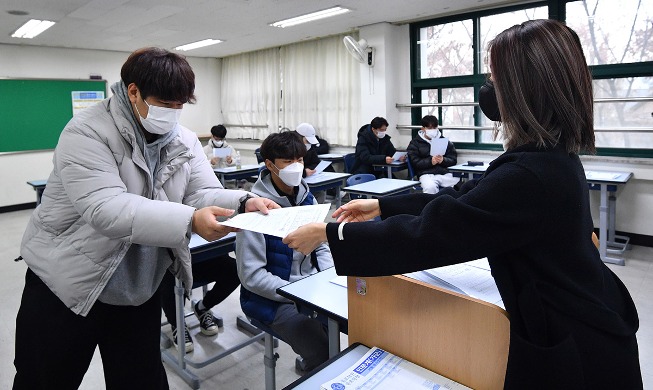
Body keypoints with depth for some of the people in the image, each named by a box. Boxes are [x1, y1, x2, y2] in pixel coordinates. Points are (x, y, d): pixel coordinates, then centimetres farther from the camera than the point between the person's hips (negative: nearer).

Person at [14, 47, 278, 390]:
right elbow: (105, 208, -32)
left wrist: (243, 203, -29)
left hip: (138, 291, 4)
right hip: (67, 286, -4)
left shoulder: (184, 141, 0)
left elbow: (202, 194, -8)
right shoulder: (87, 133, -18)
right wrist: (188, 221, -43)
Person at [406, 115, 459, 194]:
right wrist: (430, 161, -16)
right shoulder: (415, 143, 12)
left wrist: (443, 160, -9)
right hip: (427, 174, -3)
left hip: (445, 172, 3)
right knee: (430, 187, -37)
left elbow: (453, 159, 14)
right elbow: (415, 162, 0)